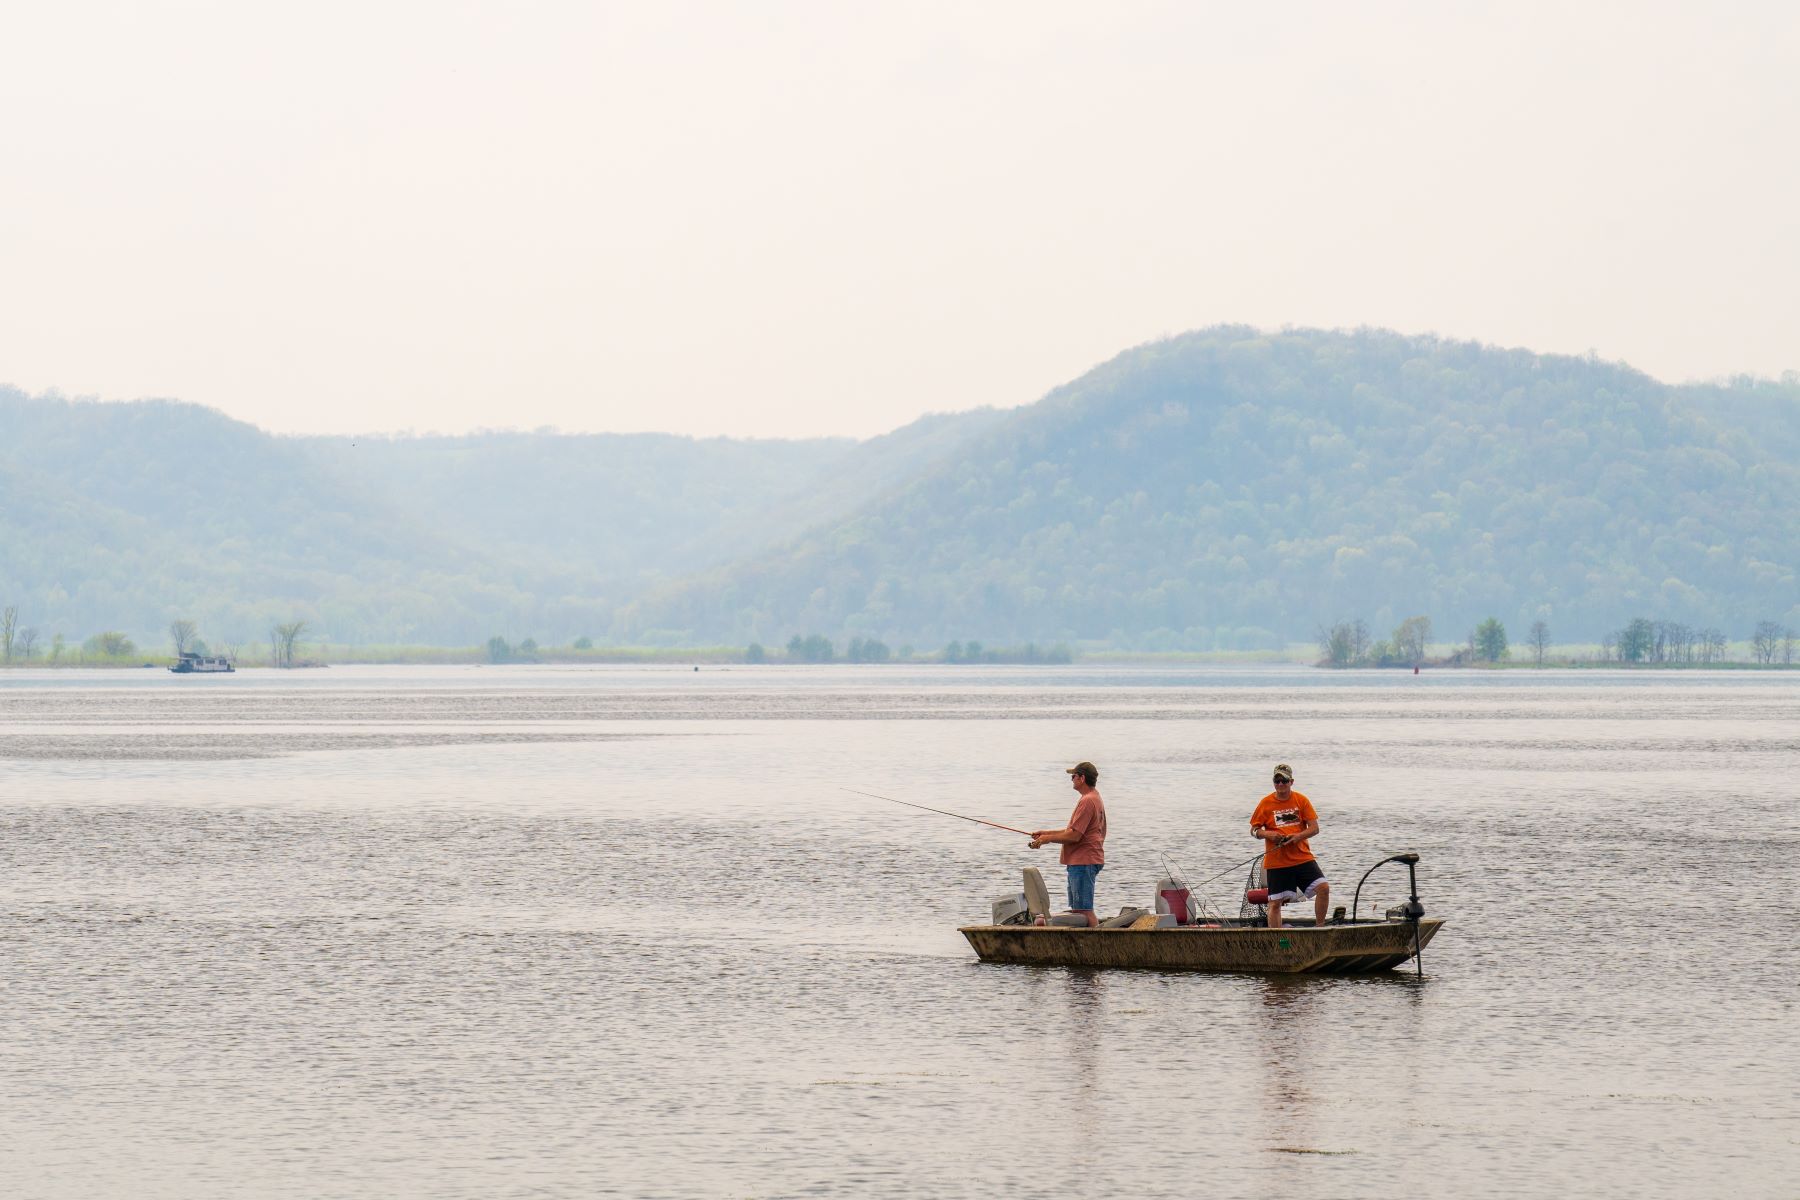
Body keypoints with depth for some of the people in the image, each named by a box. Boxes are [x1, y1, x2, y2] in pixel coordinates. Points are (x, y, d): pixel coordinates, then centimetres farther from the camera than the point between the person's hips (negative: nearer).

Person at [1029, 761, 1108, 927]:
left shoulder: (1087, 801, -17)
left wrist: (1047, 838, -8)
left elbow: (1074, 836, -21)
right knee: (1076, 910, 13)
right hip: (1081, 862, 11)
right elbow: (1075, 830, 24)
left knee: (1084, 910, -13)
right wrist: (1047, 833, 20)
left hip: (1083, 863, -11)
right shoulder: (1095, 799, 18)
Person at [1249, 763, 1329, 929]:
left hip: (1302, 857, 0)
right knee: (1275, 903, 0)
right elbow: (1254, 830, 7)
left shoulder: (1301, 800, 2)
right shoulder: (1265, 803, 2)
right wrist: (1267, 834, -14)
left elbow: (1314, 828, -1)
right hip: (1276, 862, 0)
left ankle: (1320, 928, 0)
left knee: (1323, 887, -14)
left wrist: (1297, 836, -19)